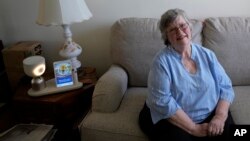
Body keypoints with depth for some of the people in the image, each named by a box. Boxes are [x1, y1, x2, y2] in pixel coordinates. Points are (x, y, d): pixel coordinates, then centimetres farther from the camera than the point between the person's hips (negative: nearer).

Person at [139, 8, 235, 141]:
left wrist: (220, 116, -14)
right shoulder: (162, 60, -11)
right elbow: (162, 101, -19)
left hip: (210, 116, 4)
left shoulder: (207, 55, 3)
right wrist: (193, 128, -19)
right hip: (173, 120, -3)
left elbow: (225, 87, 3)